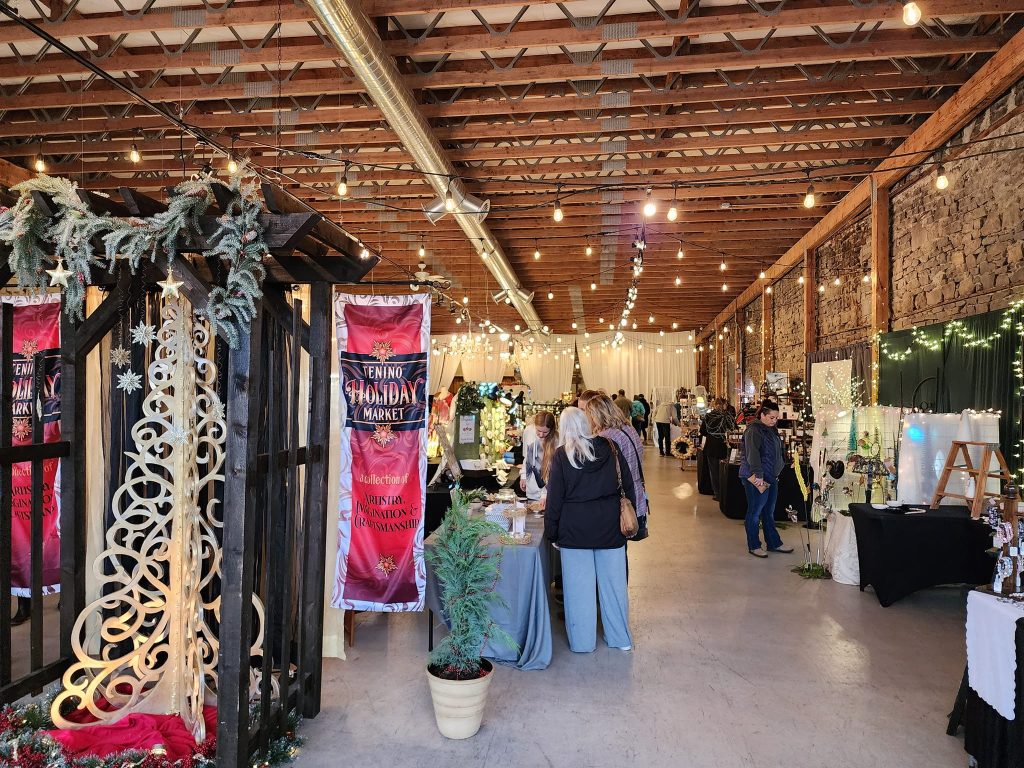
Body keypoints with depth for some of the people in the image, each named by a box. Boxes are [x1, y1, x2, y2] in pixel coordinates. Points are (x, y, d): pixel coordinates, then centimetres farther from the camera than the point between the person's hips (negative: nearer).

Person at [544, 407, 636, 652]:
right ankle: (621, 638, 25)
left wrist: (552, 532, 3)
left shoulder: (562, 455, -7)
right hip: (610, 527, 3)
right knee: (613, 582, 13)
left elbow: (555, 497, -5)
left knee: (579, 586, 8)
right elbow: (629, 487, 4)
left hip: (575, 530, -3)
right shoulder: (610, 448, 0)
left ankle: (582, 641, 18)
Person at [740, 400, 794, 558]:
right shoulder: (753, 431, -15)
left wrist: (777, 473, 18)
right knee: (755, 512, 1)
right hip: (757, 479, -9)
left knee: (769, 512, 16)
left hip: (771, 477, 9)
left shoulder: (772, 430, 14)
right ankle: (754, 546, 10)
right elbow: (752, 454, -23)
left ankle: (774, 543, 25)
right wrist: (758, 475, -29)